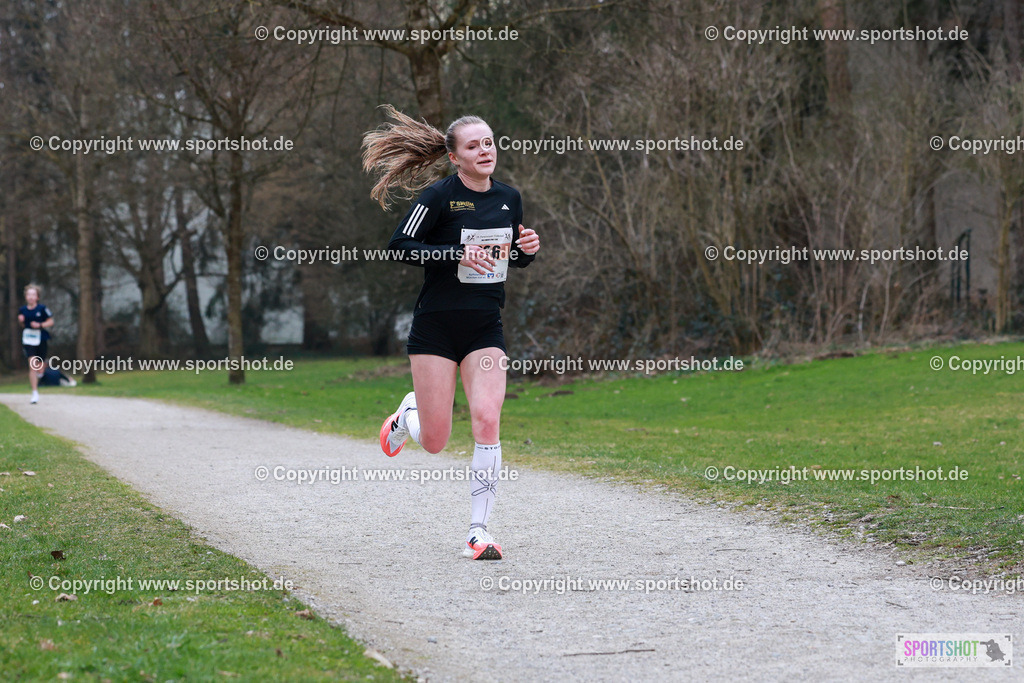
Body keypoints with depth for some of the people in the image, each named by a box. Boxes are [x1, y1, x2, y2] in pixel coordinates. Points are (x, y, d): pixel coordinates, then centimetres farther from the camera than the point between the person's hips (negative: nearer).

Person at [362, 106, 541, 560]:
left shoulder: (509, 198, 8)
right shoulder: (440, 196, -9)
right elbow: (399, 247, -11)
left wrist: (527, 249, -2)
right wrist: (457, 254, -21)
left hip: (486, 329, 4)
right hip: (436, 325, -4)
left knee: (487, 421, -15)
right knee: (435, 442, 0)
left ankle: (478, 532, -9)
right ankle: (409, 414, 39)